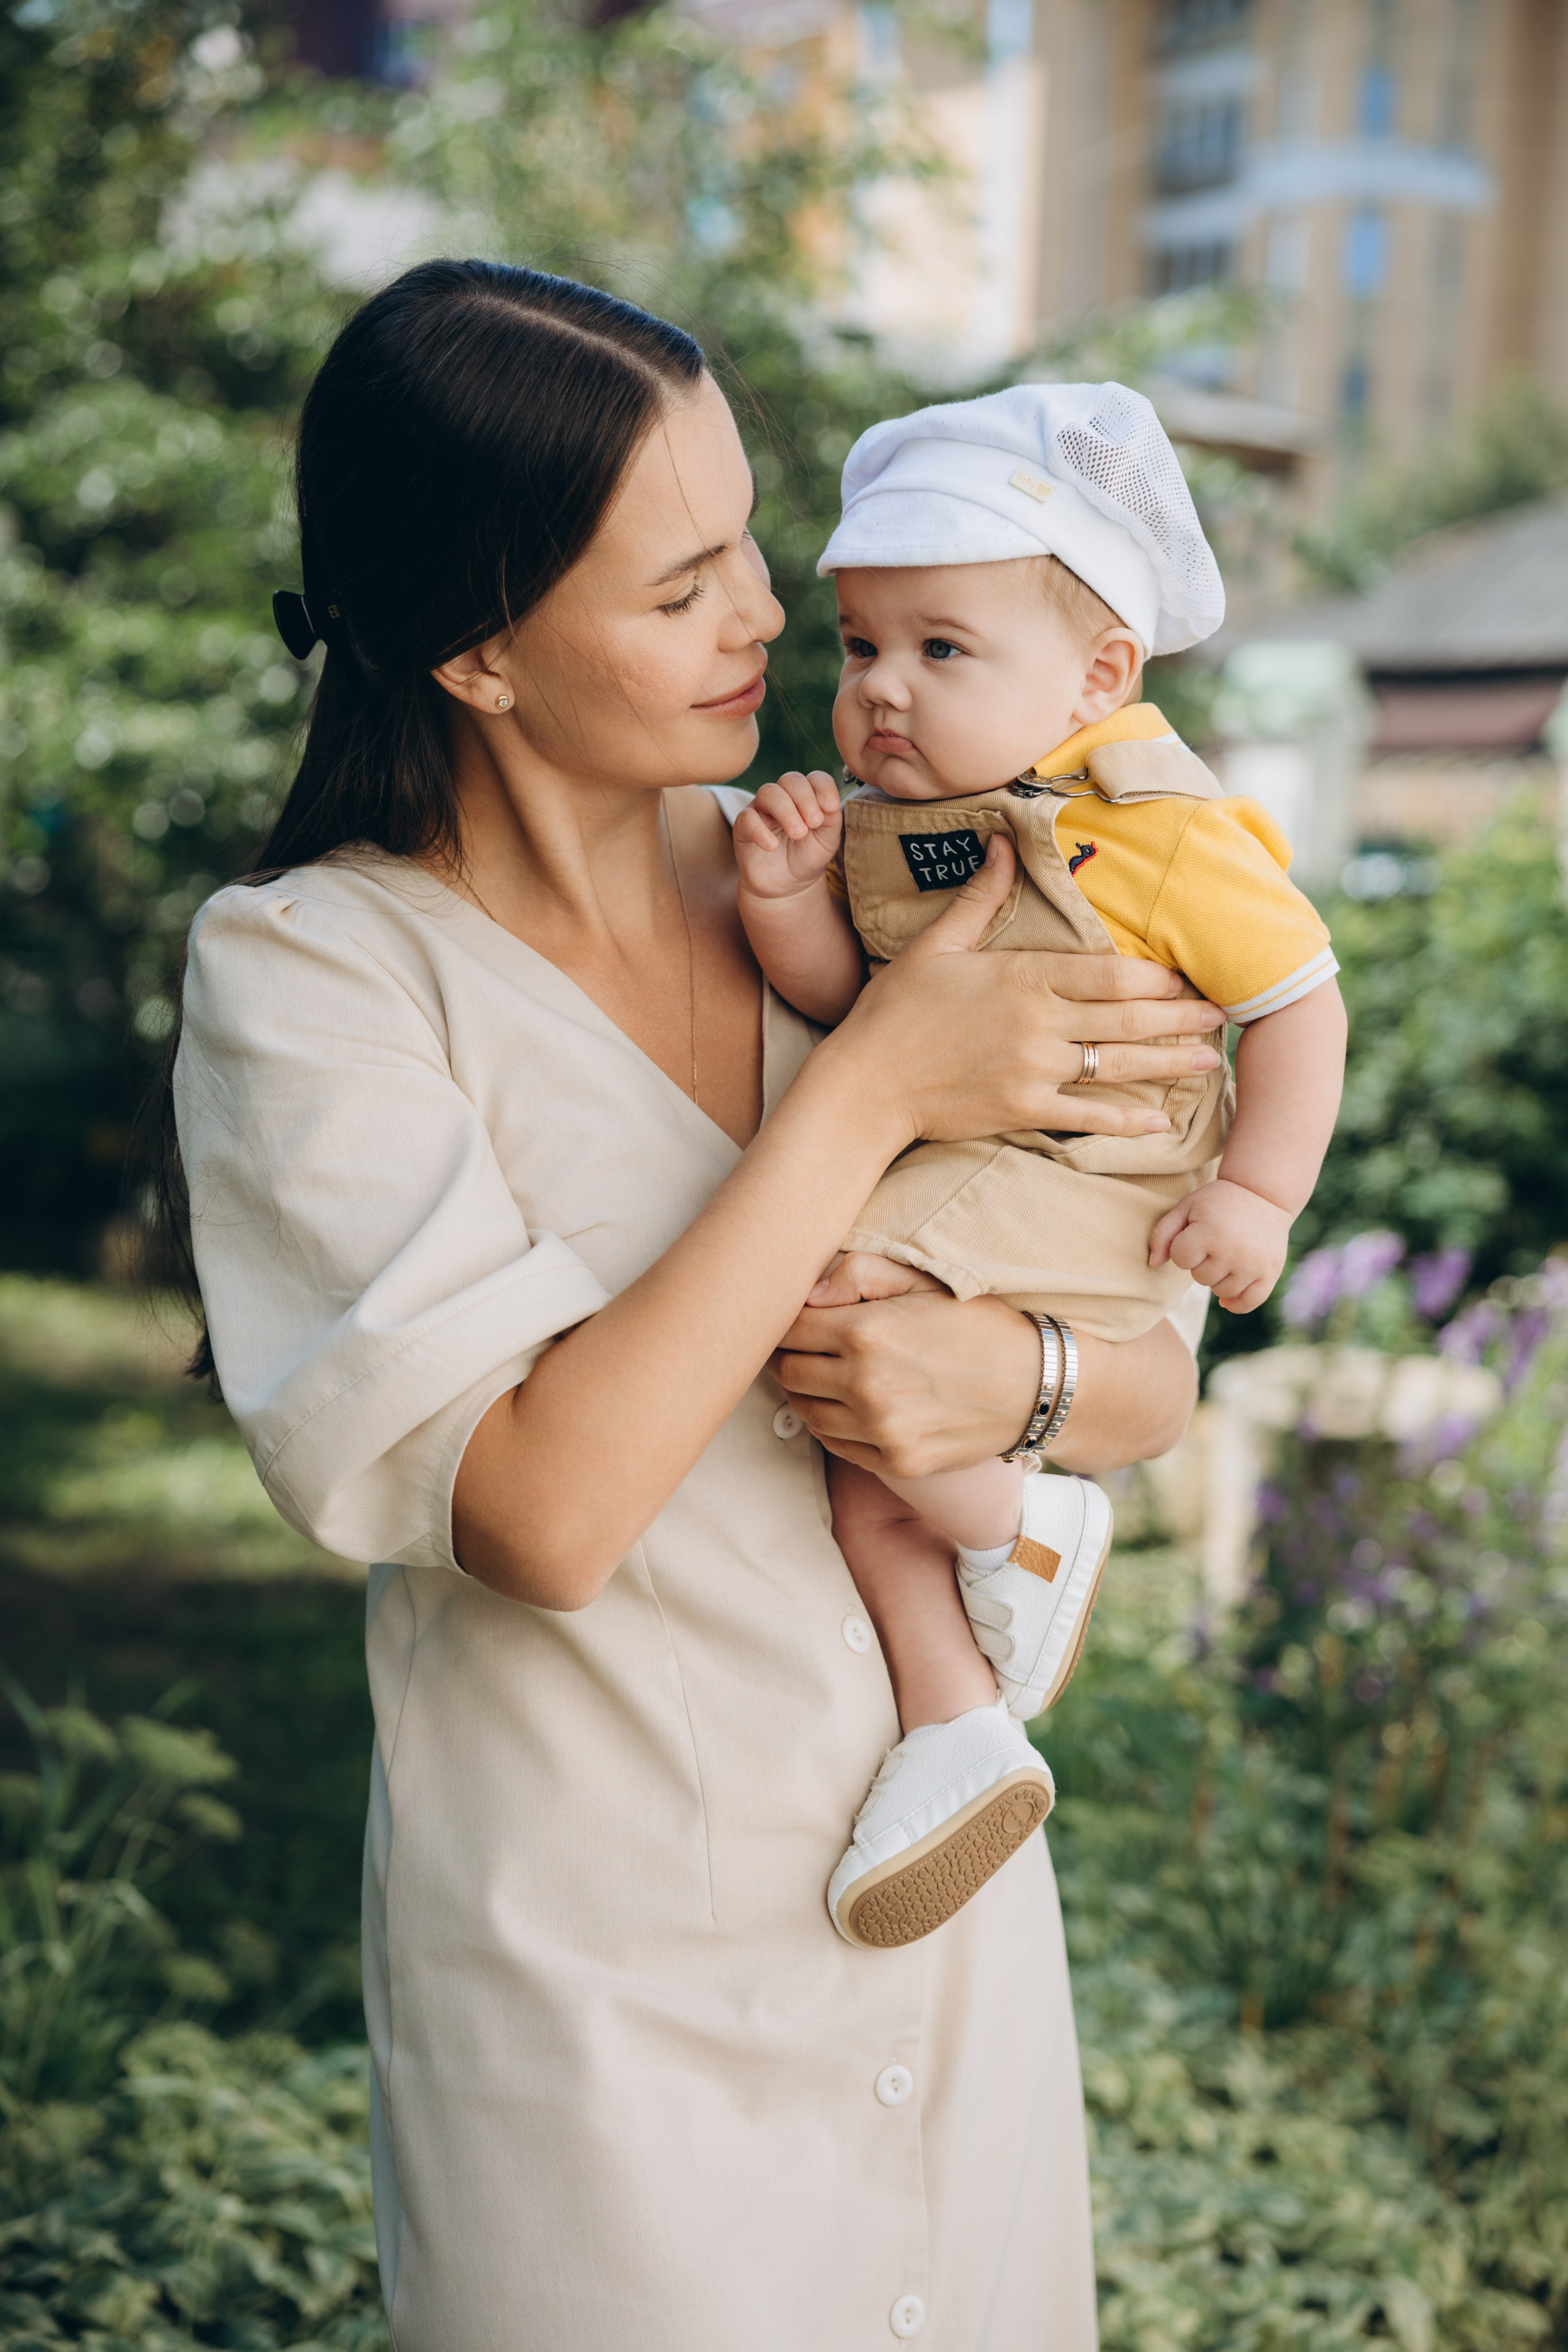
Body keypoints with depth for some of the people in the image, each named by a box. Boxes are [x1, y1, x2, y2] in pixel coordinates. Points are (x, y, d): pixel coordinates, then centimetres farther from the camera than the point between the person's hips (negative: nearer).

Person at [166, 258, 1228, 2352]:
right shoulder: (310, 974, -13)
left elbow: (1157, 1374, 2)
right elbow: (547, 1511, -25)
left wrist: (1016, 1376, -20)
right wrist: (869, 1085, -21)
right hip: (611, 1992, -4)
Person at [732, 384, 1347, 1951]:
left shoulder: (1157, 827, -10)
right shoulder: (884, 816, 10)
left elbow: (1302, 999, -7)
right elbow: (834, 1001, 5)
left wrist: (1258, 1191, -14)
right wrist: (790, 898, -14)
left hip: (1078, 1192, -8)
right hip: (938, 1190, 8)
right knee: (860, 1479, 3)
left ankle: (1032, 1535, -6)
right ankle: (958, 1731, 13)